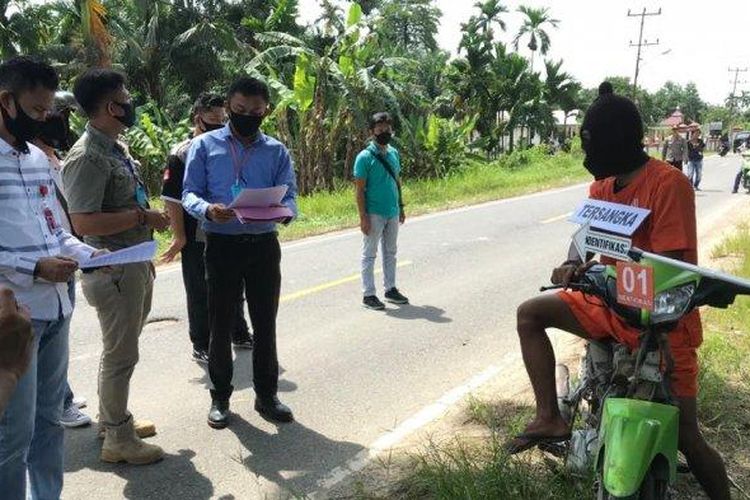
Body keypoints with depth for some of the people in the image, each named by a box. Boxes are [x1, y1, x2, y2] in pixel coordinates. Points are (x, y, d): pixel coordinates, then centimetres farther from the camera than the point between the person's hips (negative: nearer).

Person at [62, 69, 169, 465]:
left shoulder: (116, 146, 10)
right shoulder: (87, 157, -20)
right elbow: (83, 223, -27)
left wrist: (150, 215, 12)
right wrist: (142, 216, -21)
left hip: (135, 264, 10)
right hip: (114, 270, -10)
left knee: (121, 350, 21)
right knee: (120, 355, 2)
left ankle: (113, 419, 37)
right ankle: (118, 440, 17)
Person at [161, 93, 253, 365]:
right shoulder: (181, 154, -8)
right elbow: (172, 199, -11)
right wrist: (179, 237, -14)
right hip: (197, 240, -5)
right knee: (200, 295, 7)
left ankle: (239, 335, 34)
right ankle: (201, 346, 20)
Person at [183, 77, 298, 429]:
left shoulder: (277, 151, 7)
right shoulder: (205, 146, 2)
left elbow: (289, 196, 3)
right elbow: (189, 193, -2)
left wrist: (282, 211, -22)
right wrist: (208, 209, -25)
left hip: (264, 245, 2)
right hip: (222, 245, -2)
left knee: (265, 323, 9)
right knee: (221, 324, 7)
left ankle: (266, 395, 24)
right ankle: (220, 396, 24)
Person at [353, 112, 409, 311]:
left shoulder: (394, 153, 8)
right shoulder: (365, 157, -12)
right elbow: (360, 190, -13)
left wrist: (401, 208, 15)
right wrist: (363, 217, -17)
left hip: (392, 213, 7)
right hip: (374, 214, -7)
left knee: (390, 253, 15)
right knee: (369, 255, 2)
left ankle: (390, 289, 27)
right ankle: (368, 294, 9)